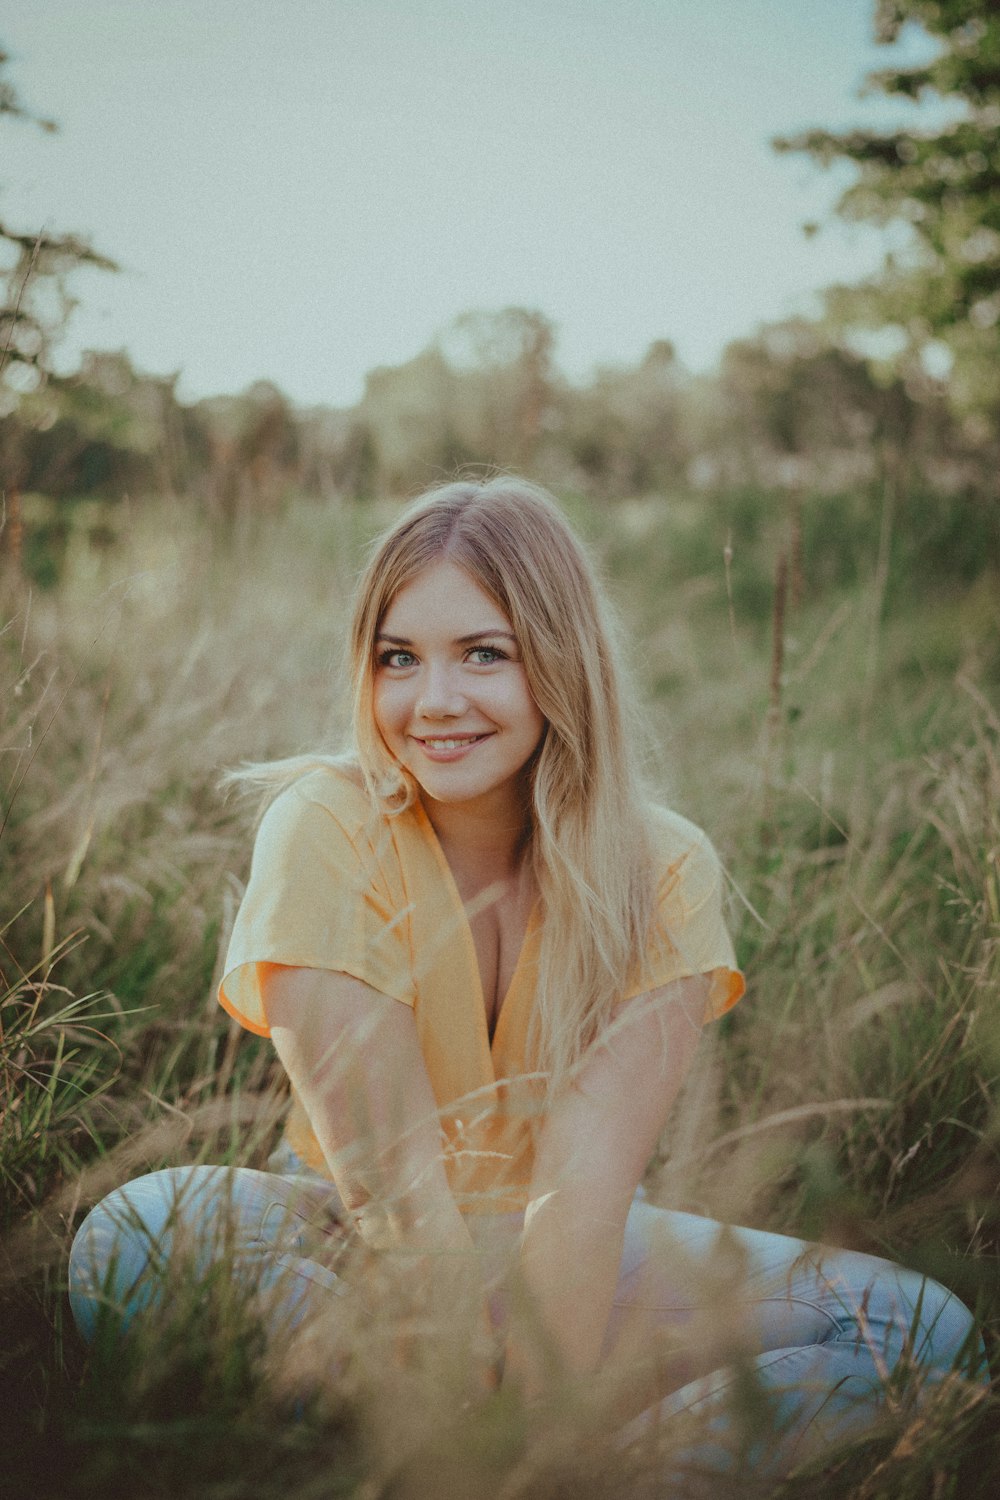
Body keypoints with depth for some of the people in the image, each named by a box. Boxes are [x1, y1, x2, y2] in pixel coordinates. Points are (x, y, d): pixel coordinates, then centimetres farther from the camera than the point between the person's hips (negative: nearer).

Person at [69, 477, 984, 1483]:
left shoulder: (663, 869, -13)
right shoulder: (325, 830, -17)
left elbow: (586, 1179, -22)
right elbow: (390, 1179, -22)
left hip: (573, 1257, 1)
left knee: (921, 1330, -18)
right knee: (137, 1237, -33)